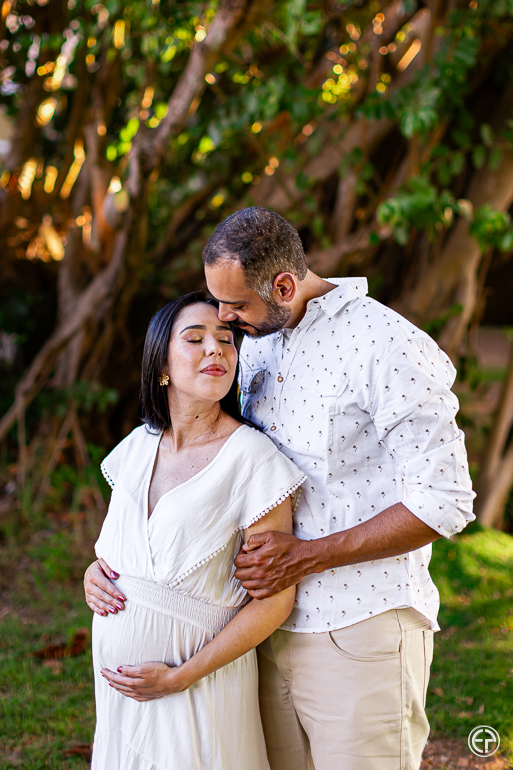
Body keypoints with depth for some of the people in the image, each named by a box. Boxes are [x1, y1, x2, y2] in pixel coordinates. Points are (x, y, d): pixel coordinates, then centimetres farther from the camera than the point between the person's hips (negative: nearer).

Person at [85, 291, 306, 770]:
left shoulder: (251, 456, -15)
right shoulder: (138, 446, 2)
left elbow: (274, 600, -15)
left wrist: (180, 677, -15)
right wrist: (94, 572, -2)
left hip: (198, 682, -5)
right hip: (118, 679, 5)